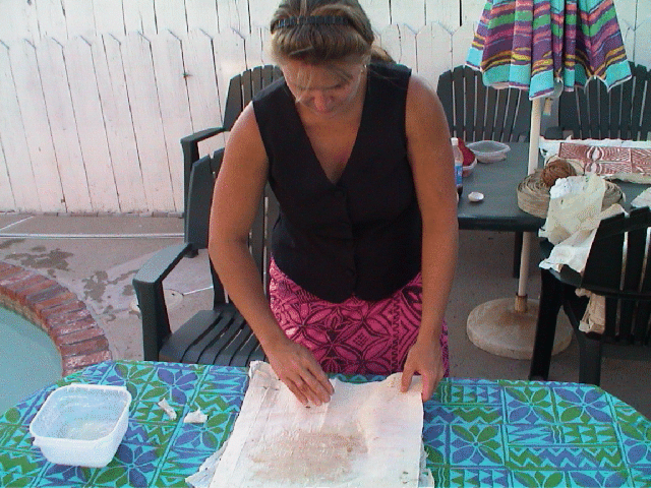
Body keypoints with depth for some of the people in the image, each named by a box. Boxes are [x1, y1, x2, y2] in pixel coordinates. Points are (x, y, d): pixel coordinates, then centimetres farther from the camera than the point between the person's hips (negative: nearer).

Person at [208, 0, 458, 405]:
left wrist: (430, 335, -22)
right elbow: (226, 239, -15)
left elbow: (441, 222, -19)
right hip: (304, 294, 1)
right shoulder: (259, 124, -23)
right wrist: (274, 342, -20)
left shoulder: (413, 102, -25)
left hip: (401, 289, 0)